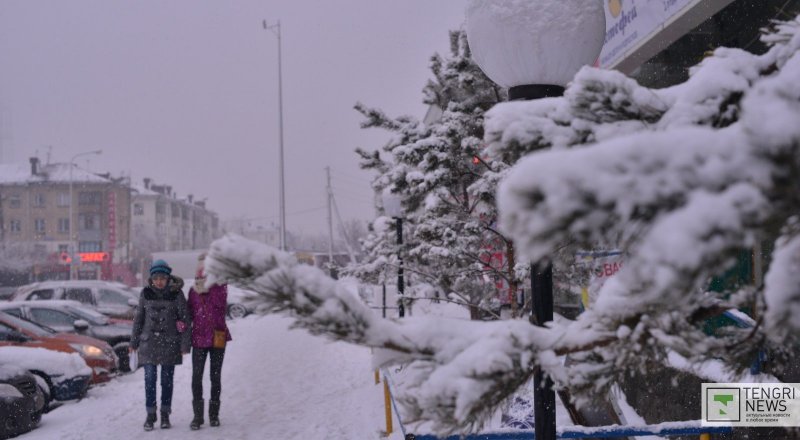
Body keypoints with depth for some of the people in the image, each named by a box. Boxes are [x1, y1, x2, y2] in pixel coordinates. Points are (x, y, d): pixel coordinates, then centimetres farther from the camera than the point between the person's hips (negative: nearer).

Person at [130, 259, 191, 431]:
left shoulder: (176, 294, -5)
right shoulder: (145, 293, 0)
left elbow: (185, 320, -3)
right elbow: (138, 318, 8)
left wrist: (184, 345, -6)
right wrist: (134, 342, 8)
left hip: (169, 344, -1)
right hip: (149, 343, 1)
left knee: (167, 380, 7)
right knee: (149, 379, 0)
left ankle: (165, 414, 18)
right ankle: (150, 415, 9)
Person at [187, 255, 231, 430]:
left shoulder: (220, 285, -1)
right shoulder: (194, 290, 6)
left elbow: (220, 303, -19)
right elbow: (190, 312, 10)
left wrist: (210, 284, -18)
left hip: (218, 337, -1)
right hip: (199, 337, 1)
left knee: (215, 376, 7)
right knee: (196, 376, -7)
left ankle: (214, 413, 18)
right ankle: (198, 415, 0)